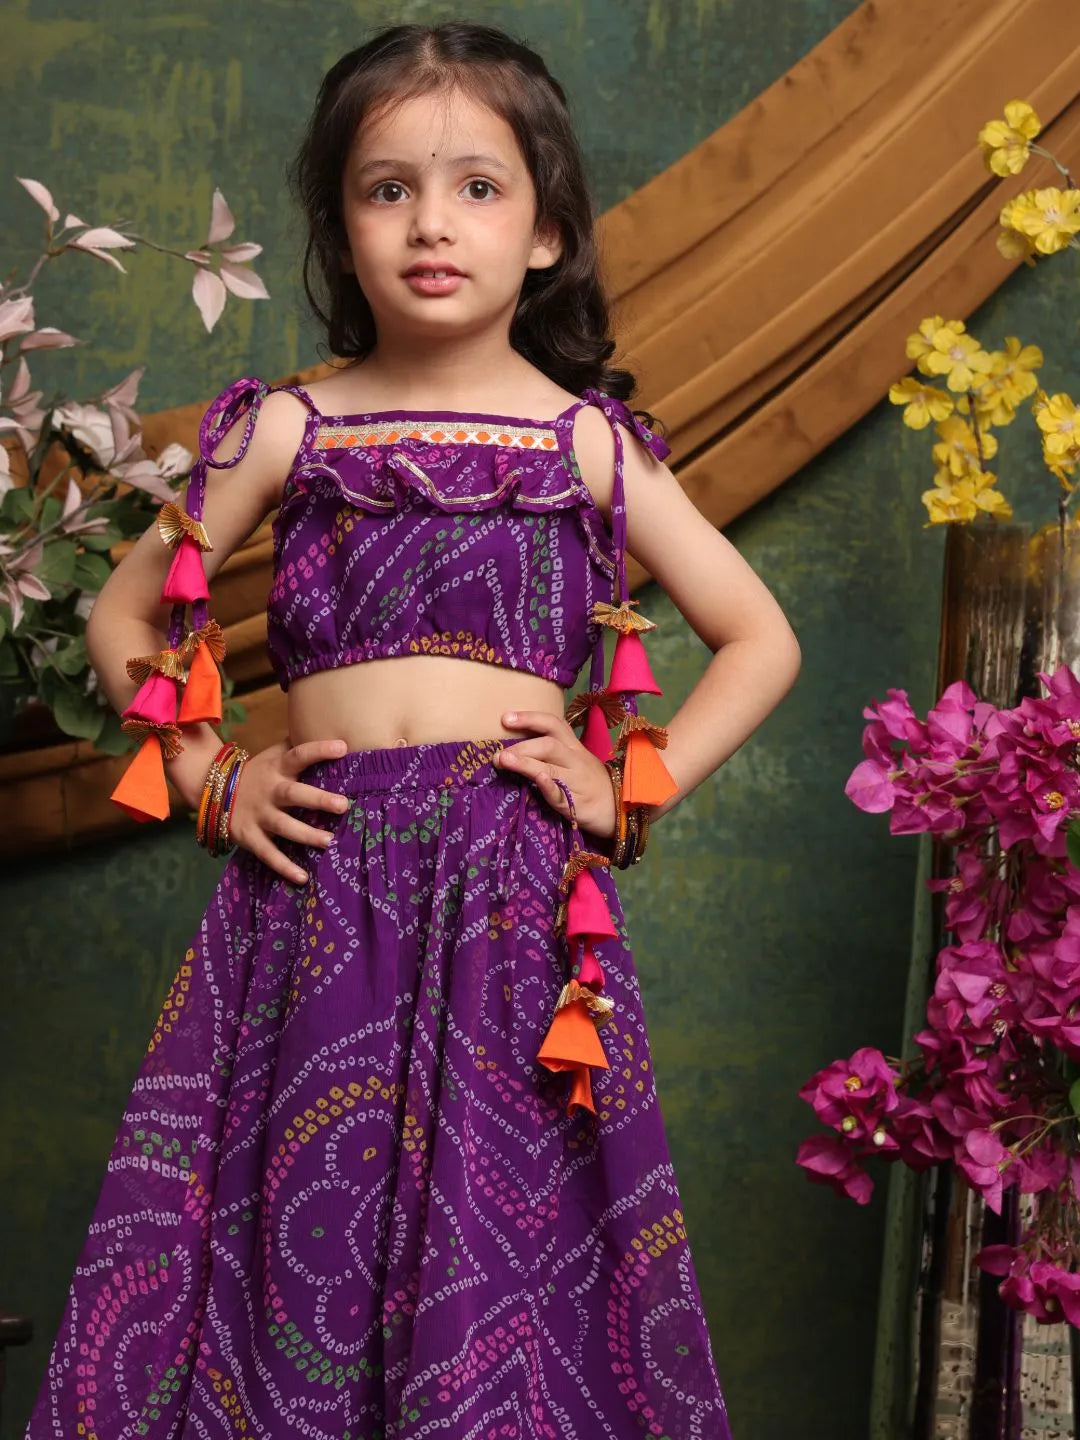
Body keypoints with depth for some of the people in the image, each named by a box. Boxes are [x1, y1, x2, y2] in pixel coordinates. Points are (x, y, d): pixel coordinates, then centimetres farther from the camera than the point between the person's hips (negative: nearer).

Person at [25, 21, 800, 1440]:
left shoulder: (589, 440, 8)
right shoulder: (287, 428, 9)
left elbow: (760, 639, 13)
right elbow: (123, 615, 17)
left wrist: (630, 789, 2)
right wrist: (212, 777, 5)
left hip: (521, 890, 0)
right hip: (317, 879, 1)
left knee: (503, 1234, -3)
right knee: (298, 1234, 0)